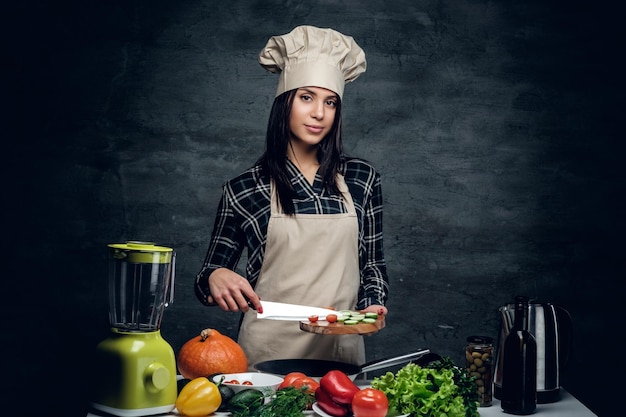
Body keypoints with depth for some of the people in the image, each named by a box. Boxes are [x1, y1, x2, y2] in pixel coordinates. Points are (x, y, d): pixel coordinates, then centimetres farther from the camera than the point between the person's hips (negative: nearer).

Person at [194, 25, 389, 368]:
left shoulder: (361, 178, 4)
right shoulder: (243, 189, -2)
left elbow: (373, 262, 12)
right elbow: (211, 272, 5)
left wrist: (372, 304, -6)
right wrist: (215, 278, -17)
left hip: (341, 347, 2)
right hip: (268, 351, -2)